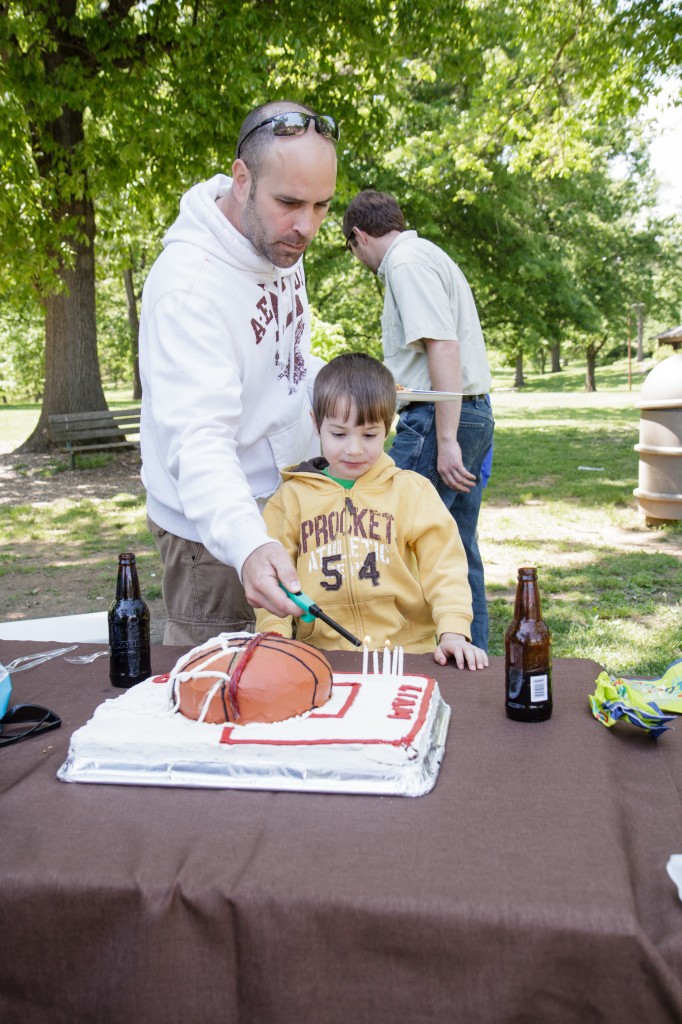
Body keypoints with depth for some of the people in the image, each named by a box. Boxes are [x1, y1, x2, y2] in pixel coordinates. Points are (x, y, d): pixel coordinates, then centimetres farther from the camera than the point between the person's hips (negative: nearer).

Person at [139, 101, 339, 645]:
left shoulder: (279, 243, -1)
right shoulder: (189, 284, -28)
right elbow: (198, 441, -38)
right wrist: (247, 545, -53)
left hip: (283, 508, 8)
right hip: (216, 533, -8)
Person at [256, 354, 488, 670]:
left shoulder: (412, 490, 9)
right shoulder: (291, 497, 10)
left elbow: (443, 564, 4)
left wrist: (453, 631, -9)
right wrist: (274, 634, -8)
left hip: (407, 649, -1)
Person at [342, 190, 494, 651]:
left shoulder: (407, 262, -9)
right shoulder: (428, 254, 21)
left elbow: (443, 346, -21)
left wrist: (445, 439, -23)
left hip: (439, 417, -10)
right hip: (475, 412, 10)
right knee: (460, 550, 13)